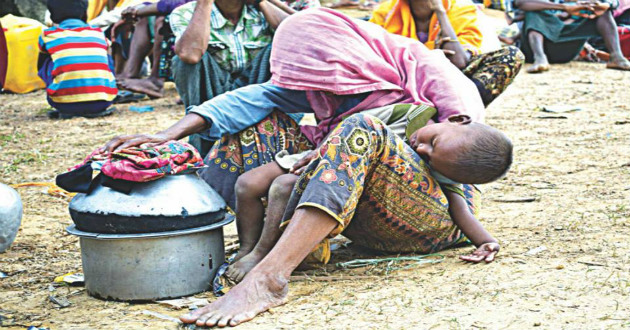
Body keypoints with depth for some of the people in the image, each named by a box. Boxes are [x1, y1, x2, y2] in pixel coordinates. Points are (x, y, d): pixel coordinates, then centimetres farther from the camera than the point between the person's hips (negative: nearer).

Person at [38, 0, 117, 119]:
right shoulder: (99, 33, 18)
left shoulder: (48, 36, 14)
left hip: (64, 103, -2)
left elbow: (40, 68, 33)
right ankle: (97, 109, 20)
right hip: (102, 103, 2)